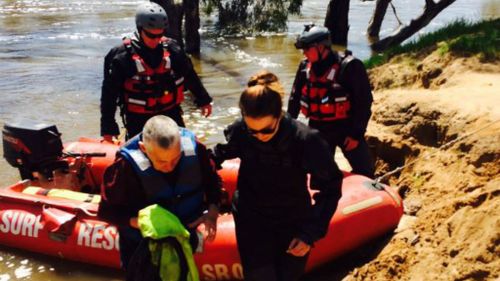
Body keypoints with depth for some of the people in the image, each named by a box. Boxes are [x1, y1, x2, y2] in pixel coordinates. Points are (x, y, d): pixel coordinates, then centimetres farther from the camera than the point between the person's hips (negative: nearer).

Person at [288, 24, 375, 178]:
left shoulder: (349, 66, -17)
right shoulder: (305, 67, 0)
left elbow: (364, 101, -14)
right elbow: (295, 97, 12)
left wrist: (356, 133, -15)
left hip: (346, 128, -4)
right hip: (318, 129, 5)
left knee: (365, 173, -2)